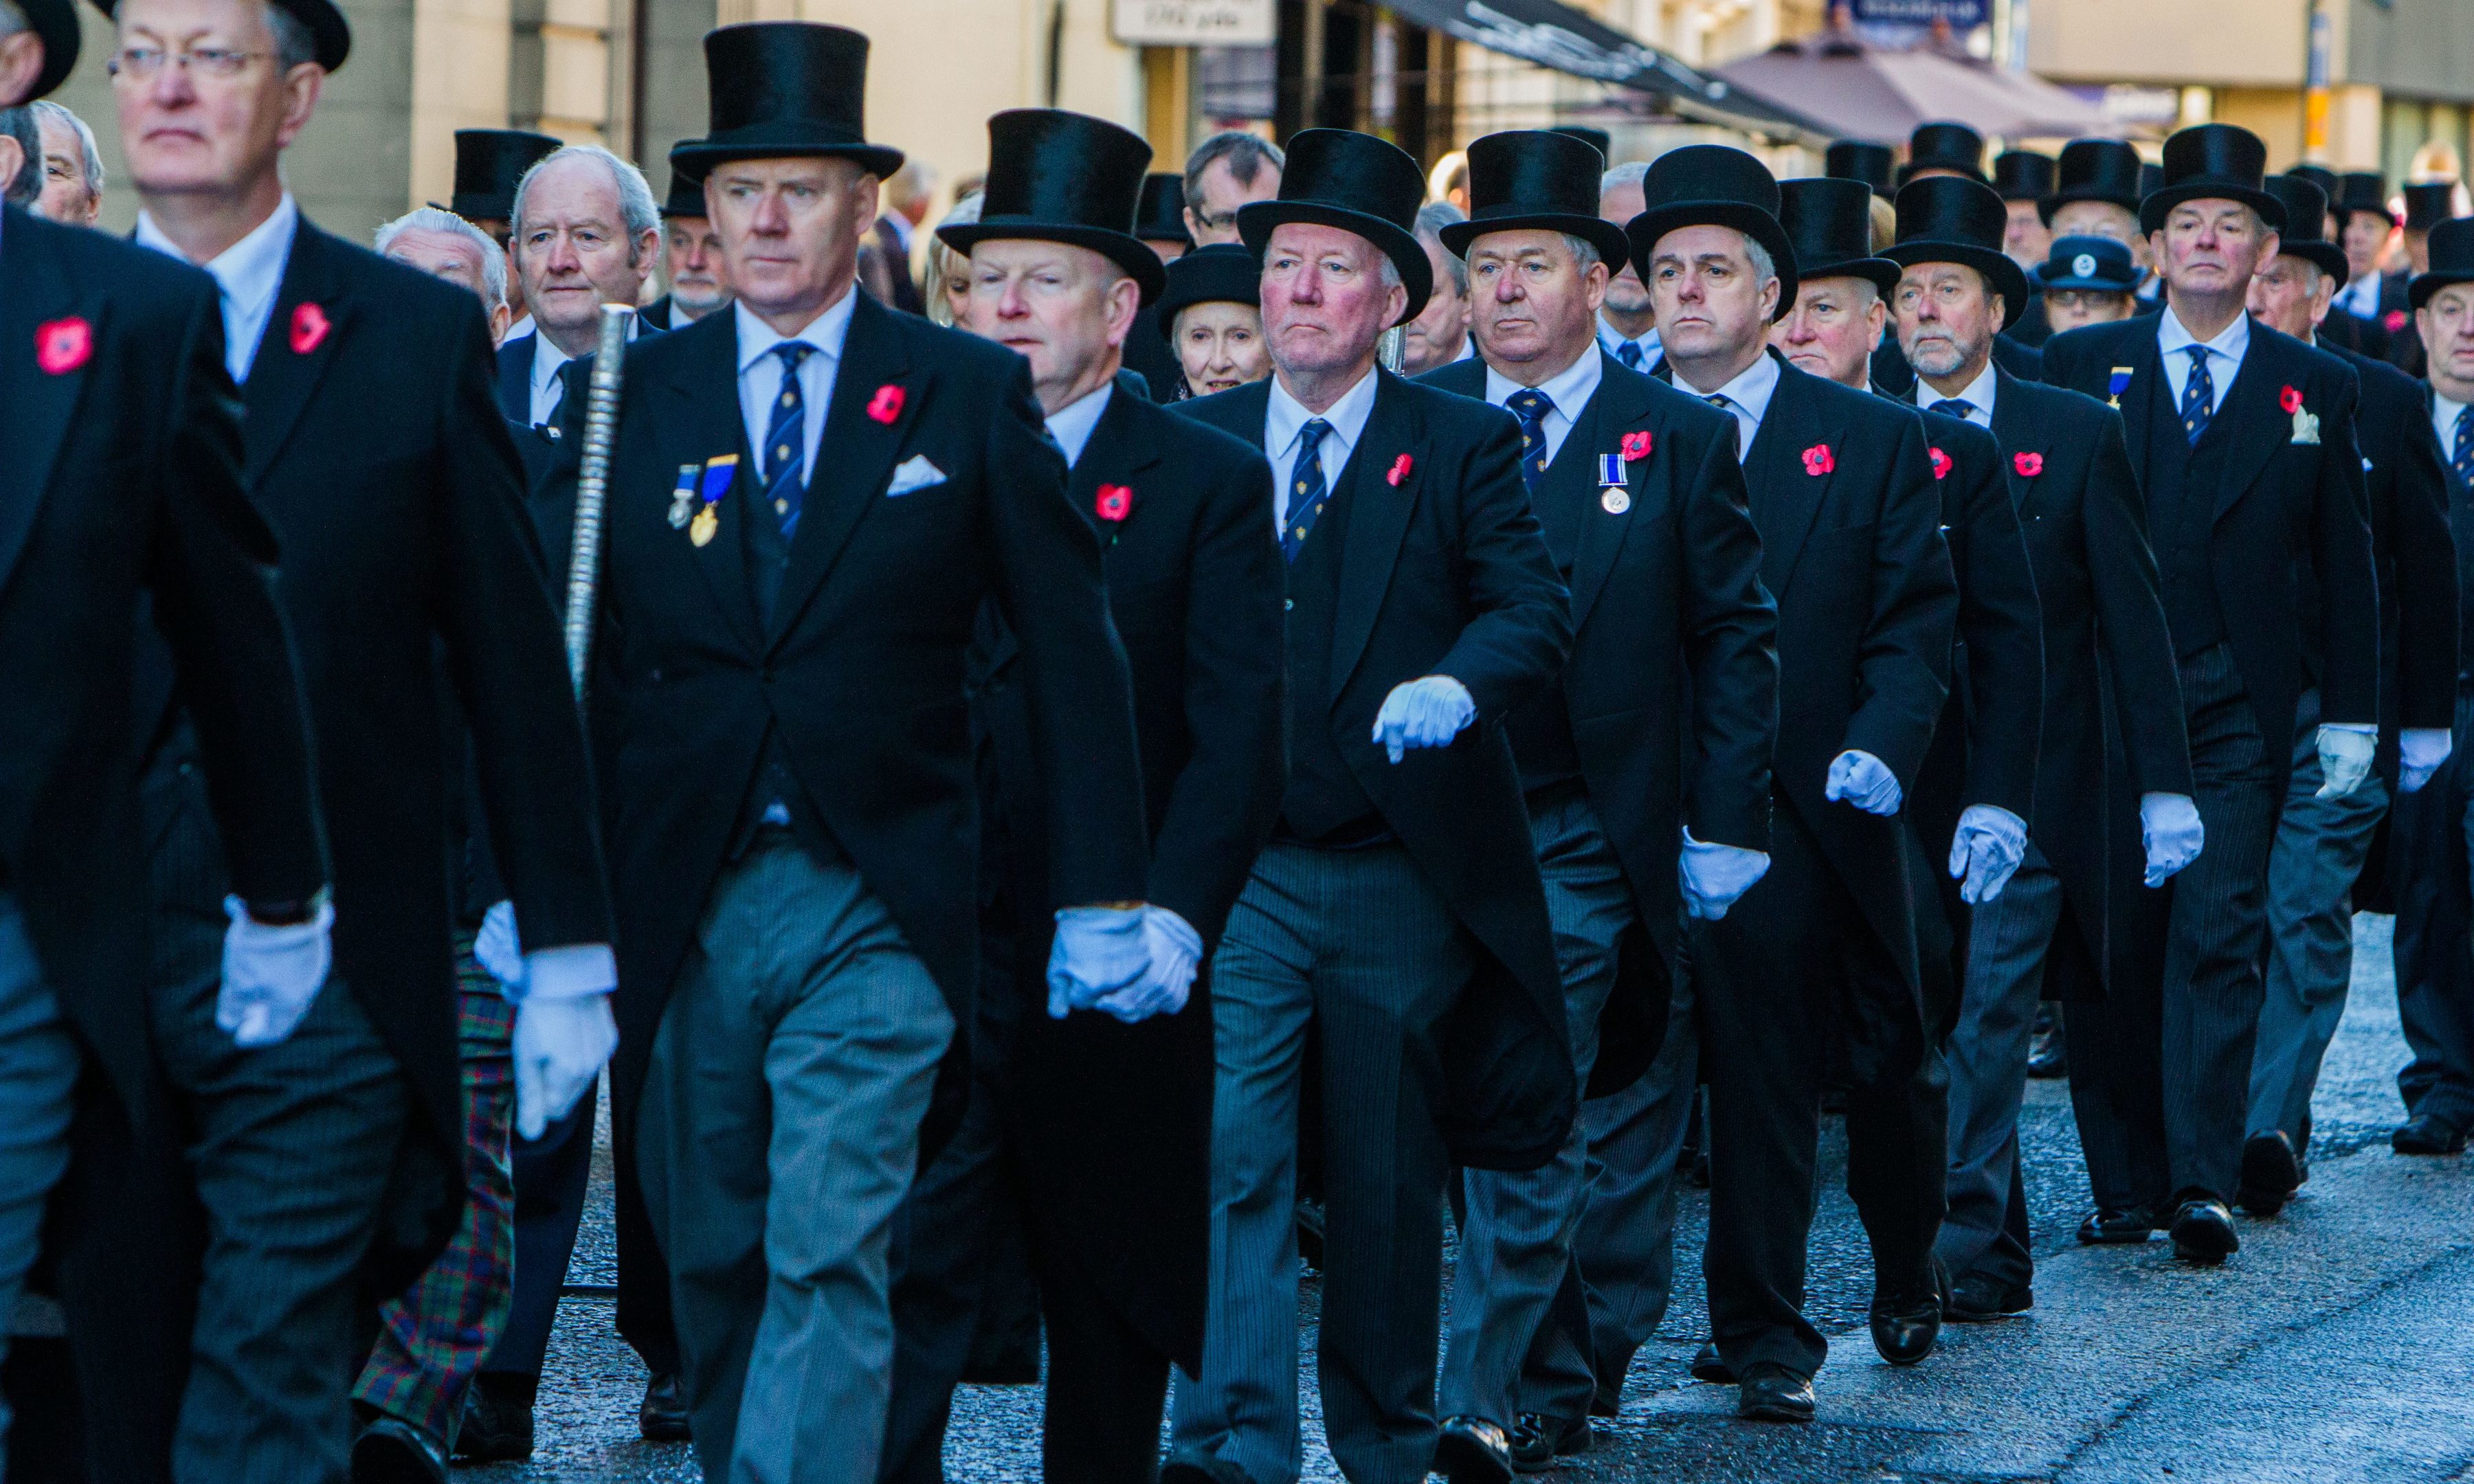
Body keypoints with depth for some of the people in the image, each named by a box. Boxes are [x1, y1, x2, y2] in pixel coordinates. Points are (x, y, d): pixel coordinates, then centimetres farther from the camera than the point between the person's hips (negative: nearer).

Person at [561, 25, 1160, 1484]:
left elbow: (1072, 643, 4)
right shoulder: (634, 396, 7)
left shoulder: (968, 394, 3)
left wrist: (1103, 896, 1)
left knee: (829, 1260, -12)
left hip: (879, 909, -2)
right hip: (678, 910, 3)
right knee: (713, 1265, 11)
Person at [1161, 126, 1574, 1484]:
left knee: (1388, 1181, 10)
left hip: (1402, 877, -1)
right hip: (1233, 872, 1)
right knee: (1225, 1155, -12)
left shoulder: (1464, 448, 2)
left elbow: (1533, 610, -10)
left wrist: (1455, 683, -31)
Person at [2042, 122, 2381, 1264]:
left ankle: (2202, 1184, -11)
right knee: (2110, 951, 3)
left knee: (2217, 938, -10)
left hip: (2238, 710, -1)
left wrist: (2351, 713, 5)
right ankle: (2124, 1183, 11)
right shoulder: (2079, 367, 7)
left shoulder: (2318, 389, 8)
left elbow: (2345, 565, 10)